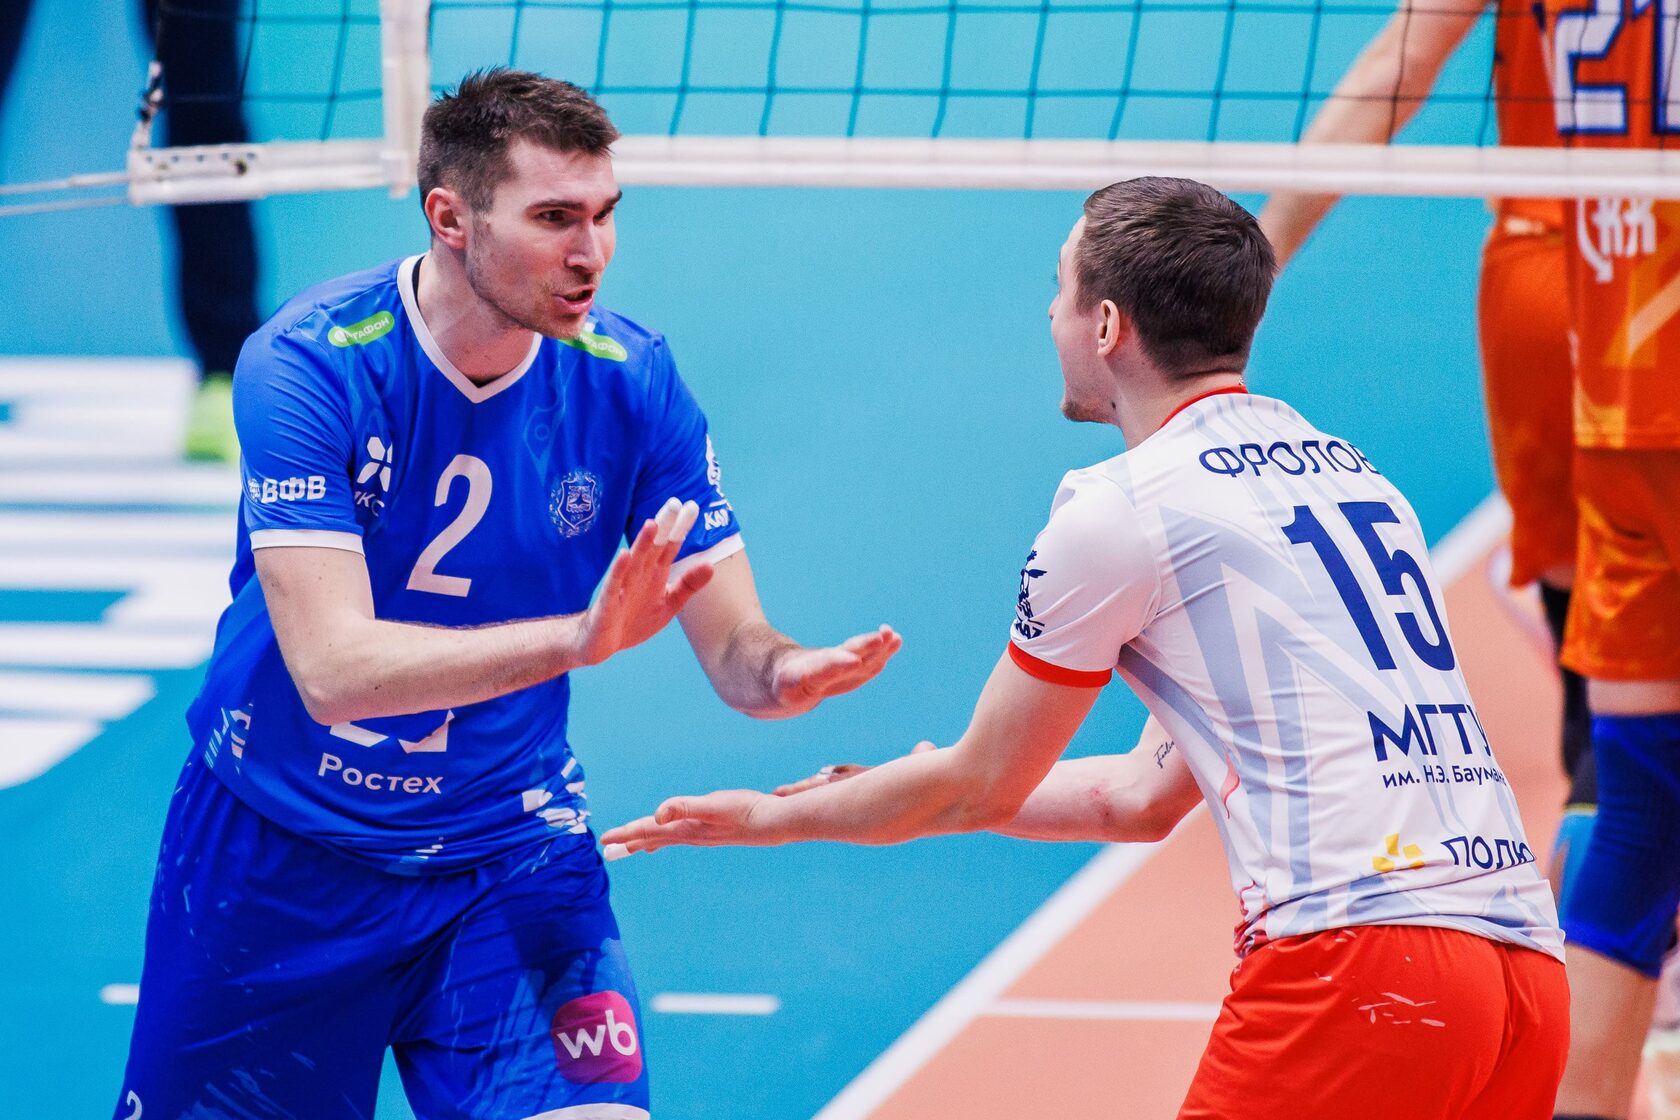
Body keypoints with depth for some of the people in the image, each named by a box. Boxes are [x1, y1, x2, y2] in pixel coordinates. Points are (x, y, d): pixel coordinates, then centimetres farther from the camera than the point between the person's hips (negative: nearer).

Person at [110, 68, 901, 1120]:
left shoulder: (630, 380, -11)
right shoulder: (307, 364, -21)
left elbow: (735, 645, -10)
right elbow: (334, 668, -30)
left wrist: (786, 669, -35)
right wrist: (579, 637, -43)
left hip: (510, 854, 1)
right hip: (280, 859, -1)